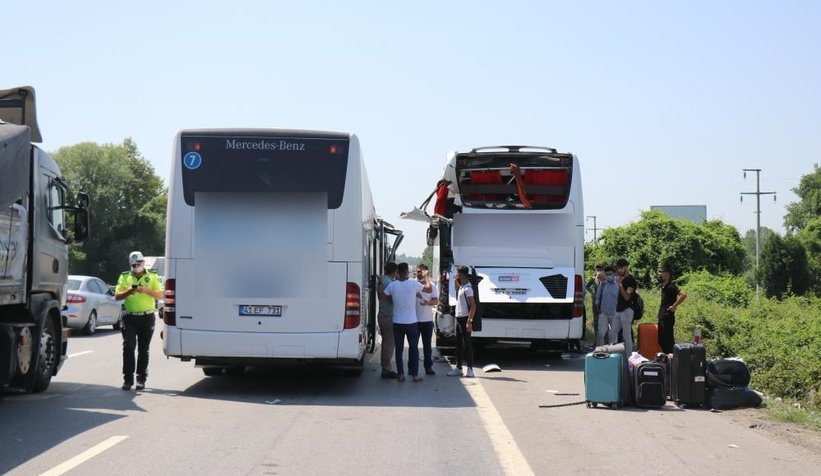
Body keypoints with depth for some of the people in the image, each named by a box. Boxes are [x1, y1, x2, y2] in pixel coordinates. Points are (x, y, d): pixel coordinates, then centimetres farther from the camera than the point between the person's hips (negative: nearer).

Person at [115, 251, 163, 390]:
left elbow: (160, 295, 1)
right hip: (130, 317, 0)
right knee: (128, 348, -8)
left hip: (147, 317, 0)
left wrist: (147, 290, -16)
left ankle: (141, 379, 8)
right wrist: (128, 292, -14)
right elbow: (117, 296, 5)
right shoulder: (125, 277, 10)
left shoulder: (152, 276, 8)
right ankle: (128, 379, -7)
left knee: (143, 350, 3)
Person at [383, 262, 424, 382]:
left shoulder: (392, 285, -6)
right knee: (414, 348, 9)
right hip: (411, 322, -1)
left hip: (397, 322, 2)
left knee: (399, 349, 8)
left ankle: (400, 374, 7)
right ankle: (415, 374, 10)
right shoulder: (414, 284, -11)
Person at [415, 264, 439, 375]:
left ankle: (428, 367, 11)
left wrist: (428, 302, -19)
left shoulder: (432, 285, 7)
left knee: (427, 345, 6)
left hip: (427, 320, 2)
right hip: (414, 319, -2)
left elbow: (436, 301, -3)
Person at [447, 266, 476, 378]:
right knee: (459, 344, 12)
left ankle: (470, 369, -4)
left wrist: (469, 321, -25)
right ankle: (458, 368, 17)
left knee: (466, 344, -7)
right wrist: (455, 280, 17)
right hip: (459, 318, 10)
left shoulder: (467, 288, -17)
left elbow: (473, 306, -21)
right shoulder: (461, 287, 11)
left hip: (464, 319, -10)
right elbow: (456, 289, 37)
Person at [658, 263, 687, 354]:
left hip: (668, 318, -10)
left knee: (669, 340, -6)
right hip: (661, 318, 10)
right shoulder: (663, 287, 12)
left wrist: (674, 306, -21)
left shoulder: (671, 286, -15)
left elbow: (683, 295, -28)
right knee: (661, 340, 14)